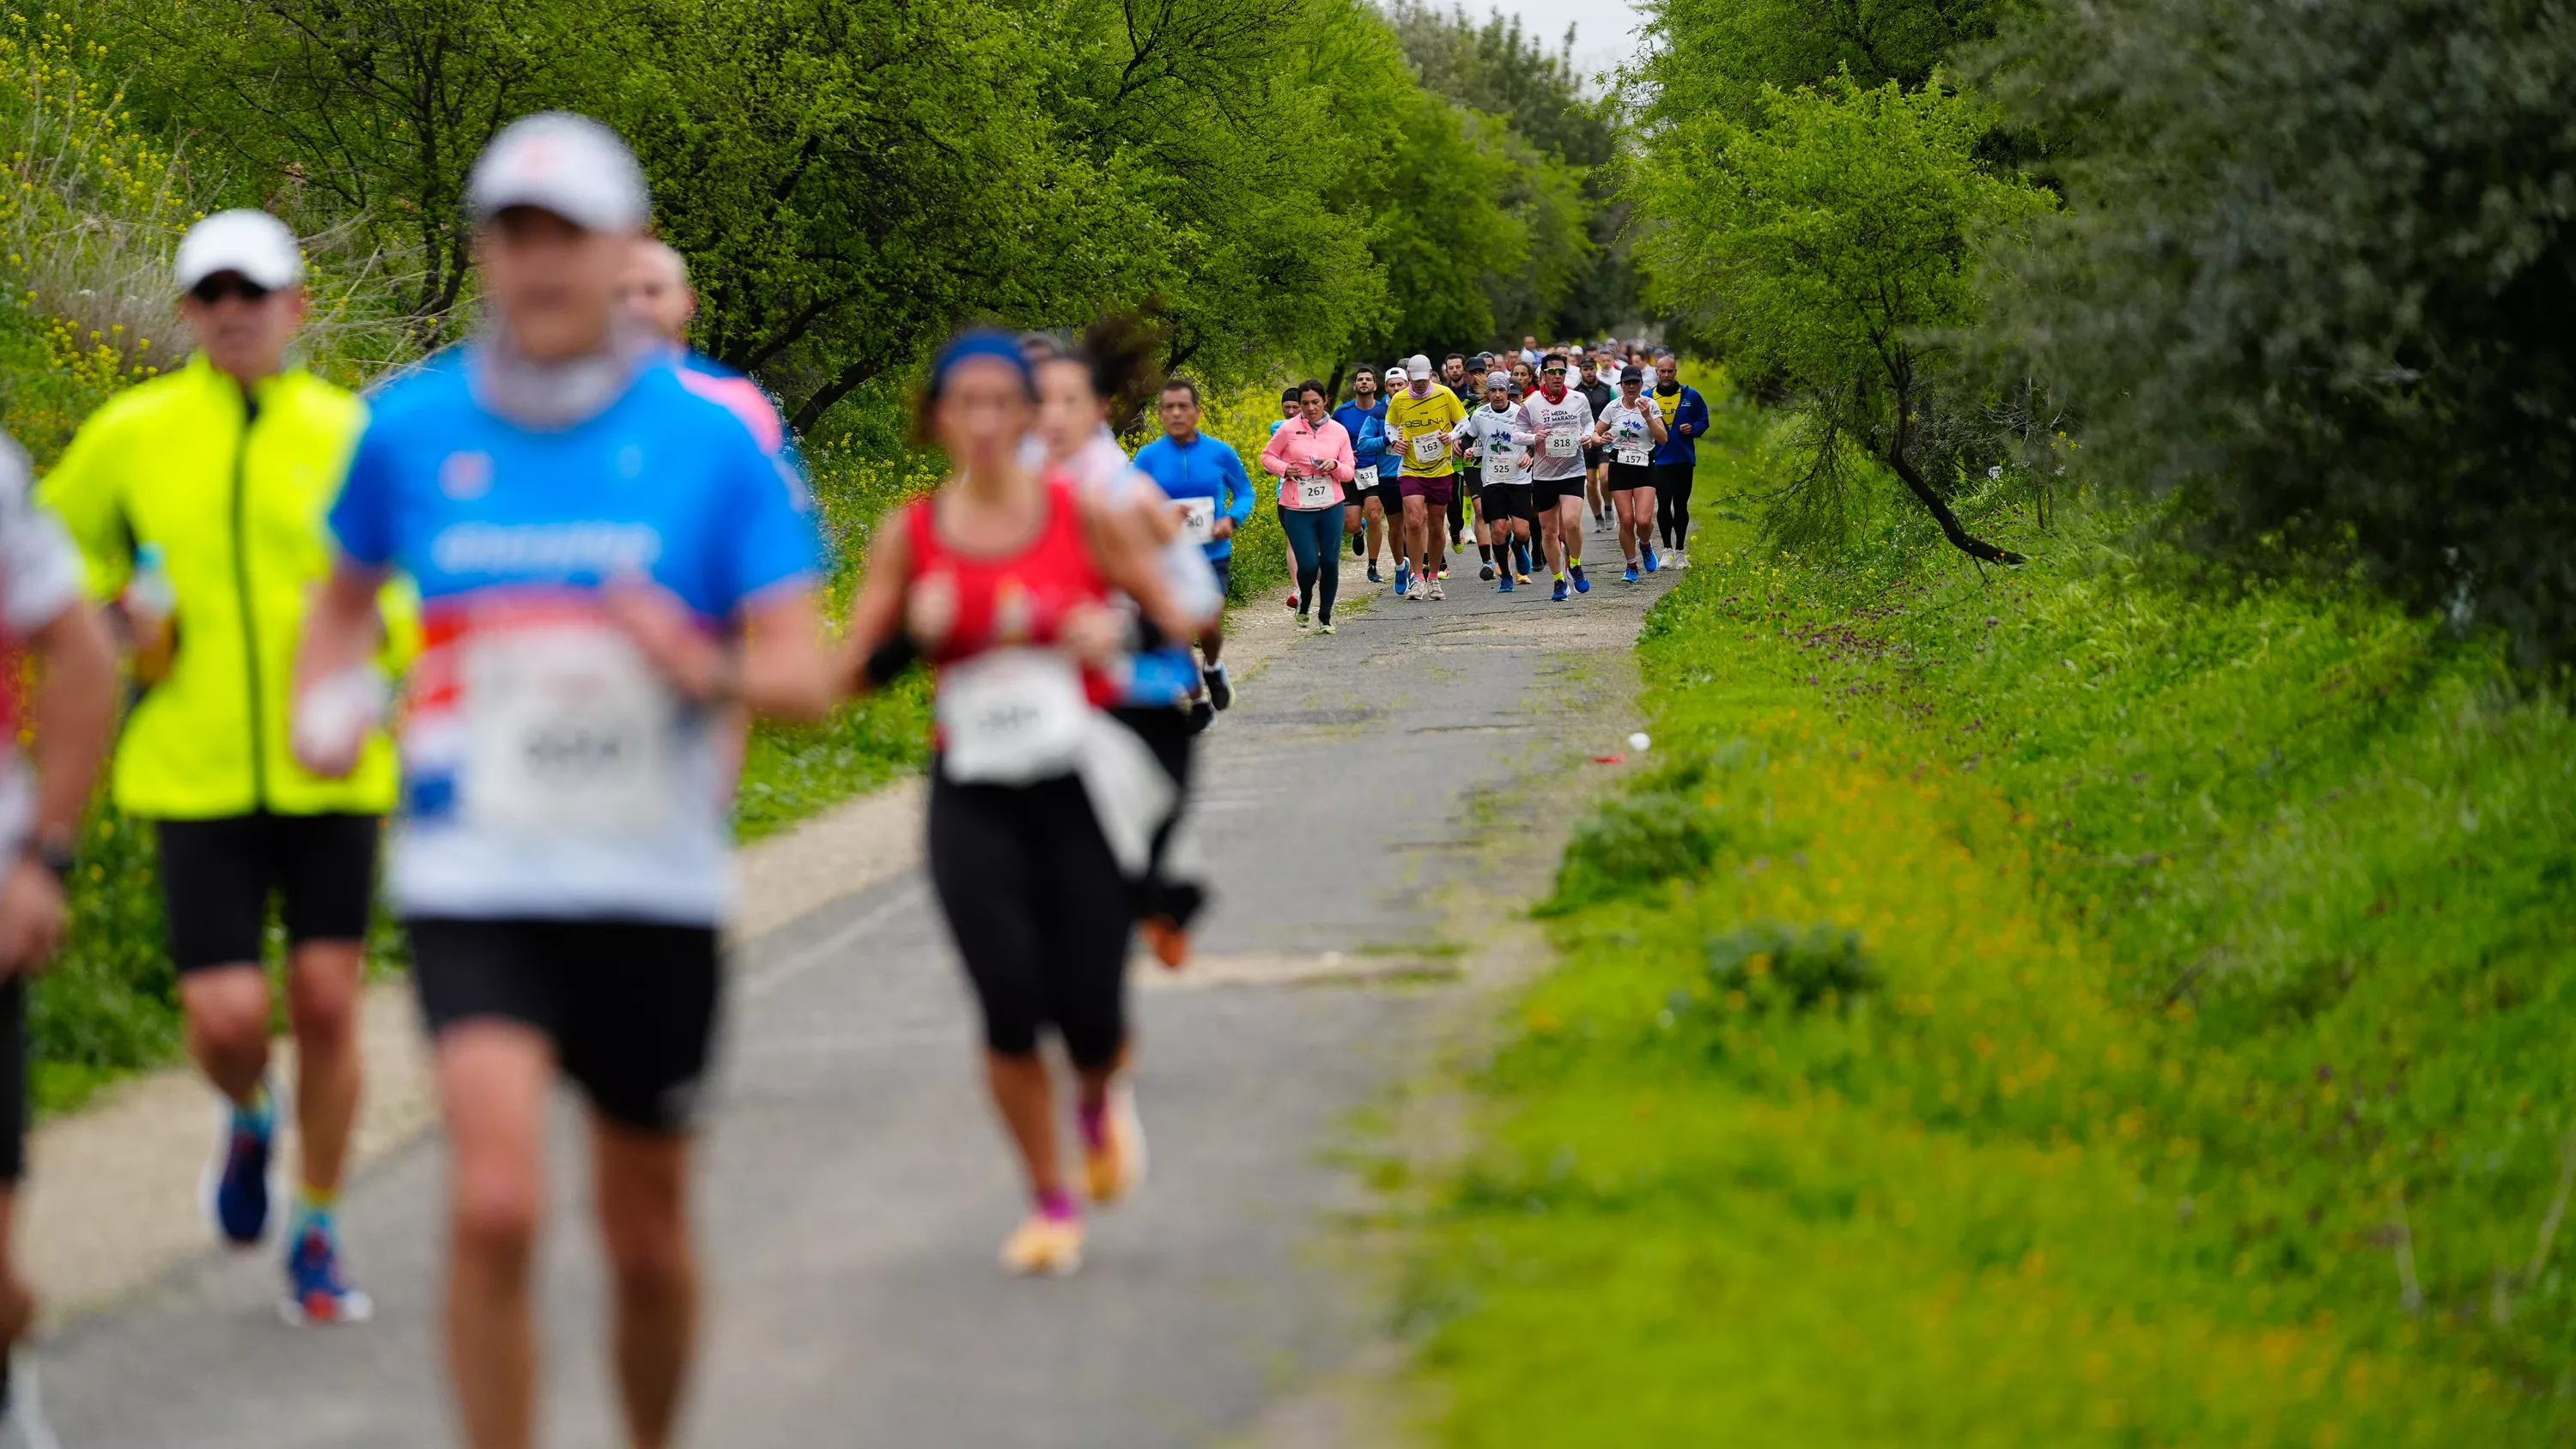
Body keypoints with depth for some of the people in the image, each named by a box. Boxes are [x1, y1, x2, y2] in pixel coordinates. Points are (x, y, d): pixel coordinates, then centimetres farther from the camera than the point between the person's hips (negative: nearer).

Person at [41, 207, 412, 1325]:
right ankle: (249, 1123, 29)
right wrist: (118, 608, -2)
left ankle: (317, 1237, 20)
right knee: (225, 1015, -7)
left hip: (328, 769, 0)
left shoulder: (347, 432, 1)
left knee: (326, 1007, 2)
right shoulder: (132, 433, 2)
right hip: (197, 772, 0)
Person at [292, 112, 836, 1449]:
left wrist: (712, 672, -27)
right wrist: (319, 705, -1)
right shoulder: (409, 427, 1)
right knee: (495, 1208, -20)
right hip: (475, 882, -1)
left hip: (652, 885, 1)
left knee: (647, 1234, 13)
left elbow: (806, 674, -5)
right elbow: (346, 595, 19)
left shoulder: (710, 439, -4)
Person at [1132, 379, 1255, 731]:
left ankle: (1213, 669, 16)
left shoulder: (1220, 453, -2)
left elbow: (1245, 493, 11)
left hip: (1213, 554, -1)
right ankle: (1198, 701, 23)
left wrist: (1232, 519, -10)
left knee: (1207, 625, -19)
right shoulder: (1148, 458, -2)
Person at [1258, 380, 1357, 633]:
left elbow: (1349, 471, 9)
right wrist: (1283, 469, -9)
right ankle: (1304, 603, 24)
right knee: (1308, 564, -8)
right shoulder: (1289, 429, -2)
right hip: (1297, 508, -2)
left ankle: (1325, 616, 17)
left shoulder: (1338, 431, 4)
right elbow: (1267, 456, 9)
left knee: (1330, 562, 0)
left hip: (1330, 507, 2)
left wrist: (1335, 466, -12)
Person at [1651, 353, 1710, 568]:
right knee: (1663, 505, -3)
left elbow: (1704, 421, 9)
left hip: (1684, 460, 0)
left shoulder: (1691, 396, 1)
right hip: (1659, 461, 0)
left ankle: (1680, 551, 16)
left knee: (1680, 506, 6)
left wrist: (1693, 428, -11)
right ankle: (1667, 549, 11)